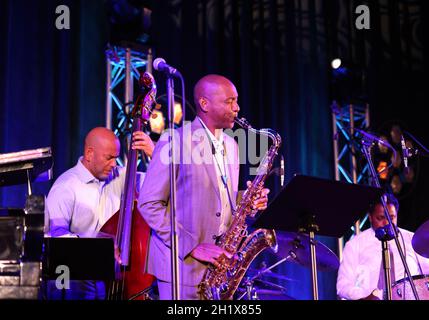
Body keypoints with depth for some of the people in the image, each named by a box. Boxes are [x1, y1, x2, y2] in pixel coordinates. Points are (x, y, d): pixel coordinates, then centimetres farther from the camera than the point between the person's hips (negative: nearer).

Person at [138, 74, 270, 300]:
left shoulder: (230, 145, 13)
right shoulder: (175, 141, -10)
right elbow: (149, 204, -13)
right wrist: (192, 247, -19)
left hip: (220, 263, 7)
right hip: (182, 263, -6)